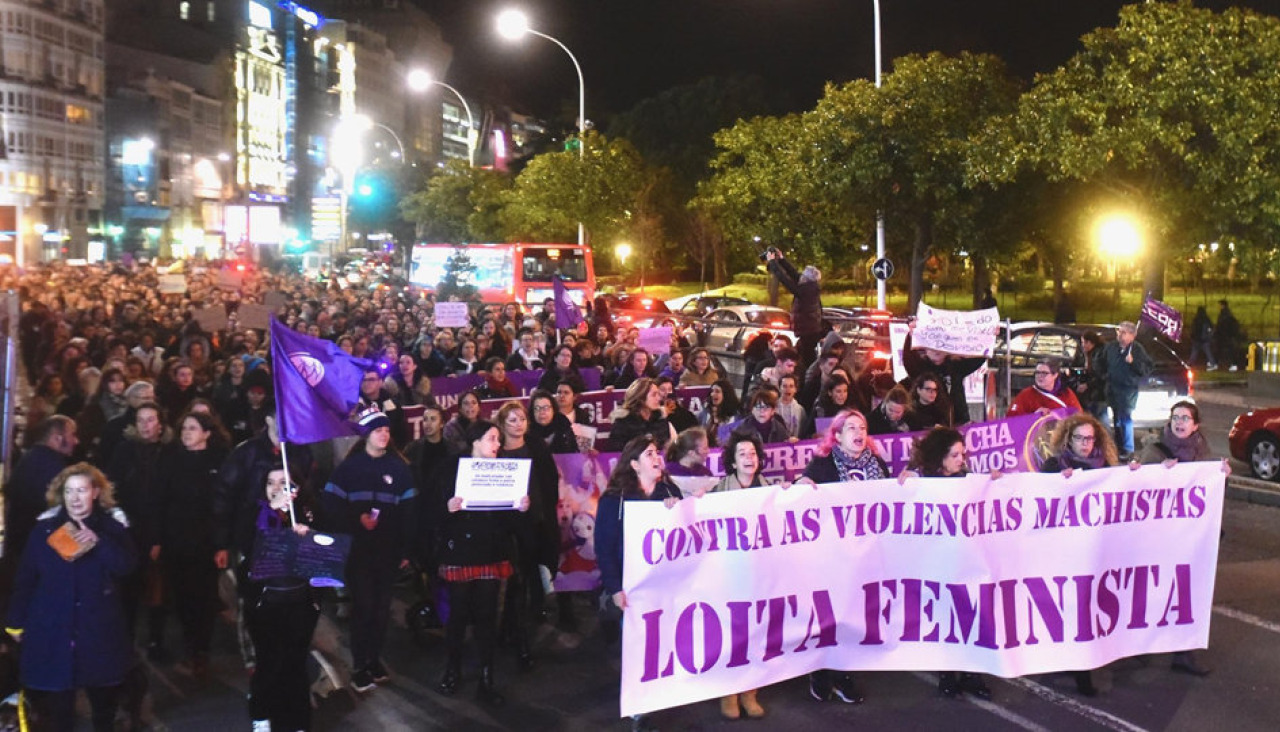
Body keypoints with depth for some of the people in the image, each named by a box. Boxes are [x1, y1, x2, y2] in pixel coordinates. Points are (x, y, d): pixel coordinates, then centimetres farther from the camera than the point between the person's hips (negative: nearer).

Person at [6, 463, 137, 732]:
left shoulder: (112, 527, -2)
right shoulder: (45, 528, -1)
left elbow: (126, 566, -16)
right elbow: (25, 577, 3)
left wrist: (98, 541, -28)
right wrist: (16, 620, 5)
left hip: (99, 628, 0)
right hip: (52, 627, 0)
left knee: (104, 698, 13)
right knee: (57, 703, 6)